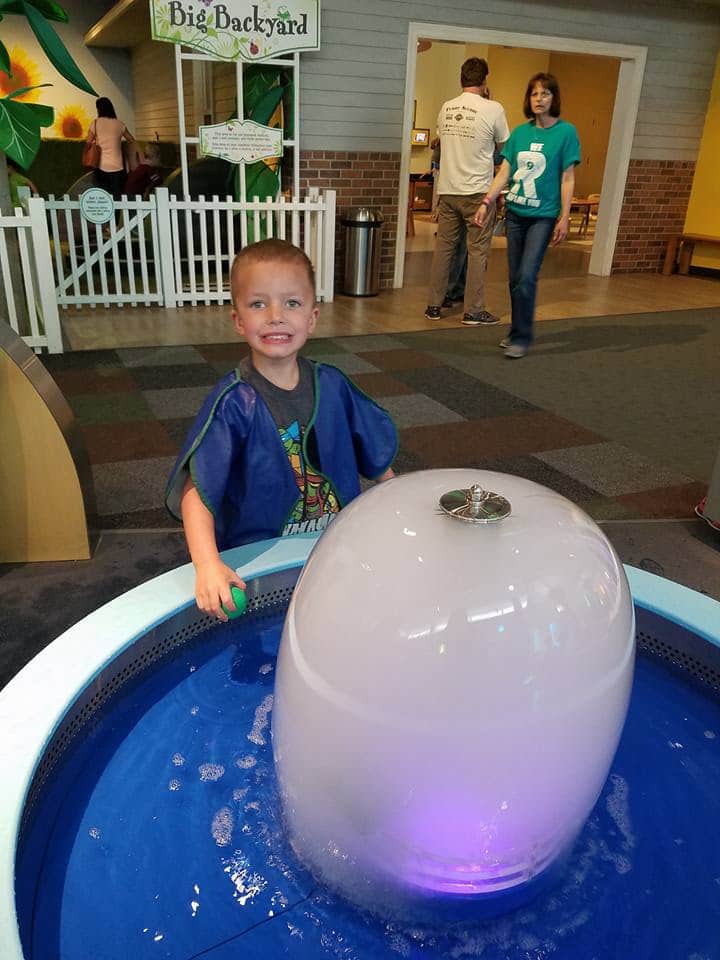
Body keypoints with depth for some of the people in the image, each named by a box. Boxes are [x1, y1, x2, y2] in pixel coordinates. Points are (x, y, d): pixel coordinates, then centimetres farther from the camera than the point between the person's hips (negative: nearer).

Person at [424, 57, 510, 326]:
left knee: (443, 247, 10)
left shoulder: (445, 108, 6)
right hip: (477, 192, -4)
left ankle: (434, 306, 14)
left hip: (447, 190, 5)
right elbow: (505, 145, 5)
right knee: (477, 251, 2)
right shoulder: (493, 109, -7)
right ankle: (473, 311, 4)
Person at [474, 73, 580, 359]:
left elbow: (567, 178, -5)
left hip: (543, 215, -5)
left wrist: (564, 217, -10)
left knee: (527, 276, -13)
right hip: (515, 212, 5)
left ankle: (522, 337, -3)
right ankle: (517, 331, 23)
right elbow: (504, 172, 7)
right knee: (514, 277, 9)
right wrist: (487, 202, -4)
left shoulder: (566, 132, -3)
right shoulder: (520, 132, 8)